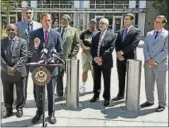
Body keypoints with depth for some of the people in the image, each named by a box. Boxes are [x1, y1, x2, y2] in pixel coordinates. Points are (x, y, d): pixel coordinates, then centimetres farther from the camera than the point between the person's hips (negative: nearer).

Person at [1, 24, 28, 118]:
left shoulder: (22, 41, -1)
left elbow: (24, 57, -9)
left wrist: (15, 68, -16)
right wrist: (7, 68, -12)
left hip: (19, 71, -2)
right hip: (6, 72, 2)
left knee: (20, 92, 10)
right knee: (7, 92, 10)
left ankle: (19, 109, 27)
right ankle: (9, 110, 26)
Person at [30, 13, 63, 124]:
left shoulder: (57, 34, 0)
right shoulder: (34, 33, 0)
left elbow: (60, 51, 2)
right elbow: (31, 50, -3)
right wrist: (35, 46, -25)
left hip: (51, 67, -1)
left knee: (51, 92, 8)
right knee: (38, 92, 12)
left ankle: (51, 113, 22)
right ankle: (39, 112, 28)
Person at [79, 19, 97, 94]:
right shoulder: (84, 33, 11)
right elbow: (81, 42, 4)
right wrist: (85, 49, -12)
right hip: (85, 53, 3)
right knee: (84, 70, 8)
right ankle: (83, 86, 15)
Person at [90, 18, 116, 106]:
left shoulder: (112, 36, -2)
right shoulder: (95, 36, 12)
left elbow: (110, 49, -12)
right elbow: (92, 48, 7)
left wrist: (101, 58, -19)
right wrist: (95, 58, -10)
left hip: (106, 62, -4)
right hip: (96, 61, 4)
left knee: (106, 81, 4)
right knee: (96, 80, 14)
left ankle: (106, 98, 15)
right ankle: (96, 95, 28)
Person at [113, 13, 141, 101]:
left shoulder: (136, 31, -6)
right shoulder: (120, 31, 14)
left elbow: (133, 44, -17)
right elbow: (117, 43, 7)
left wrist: (122, 52, -17)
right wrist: (118, 53, -10)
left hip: (130, 58, -5)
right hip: (120, 58, 6)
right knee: (121, 78, 13)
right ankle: (120, 94, 25)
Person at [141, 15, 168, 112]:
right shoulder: (149, 34, 11)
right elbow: (146, 48, 7)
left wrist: (155, 60, -16)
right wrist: (148, 60, -9)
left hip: (160, 64, -5)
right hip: (148, 64, 5)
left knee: (161, 85, 5)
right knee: (148, 84, 12)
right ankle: (150, 101, 29)